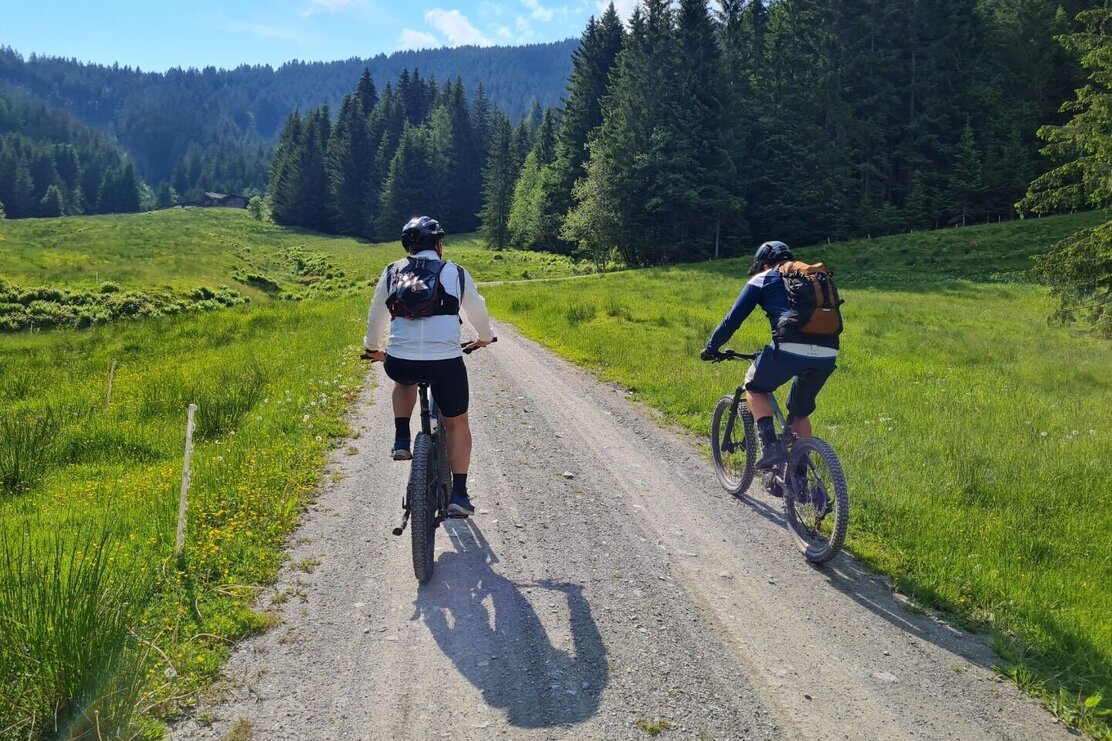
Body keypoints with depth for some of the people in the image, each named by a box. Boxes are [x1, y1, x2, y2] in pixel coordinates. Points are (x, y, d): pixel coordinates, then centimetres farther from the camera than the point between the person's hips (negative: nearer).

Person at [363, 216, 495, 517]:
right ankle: (459, 494, 17)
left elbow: (376, 315, 23)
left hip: (399, 363, 2)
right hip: (446, 363, -1)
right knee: (457, 424, 20)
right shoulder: (456, 273, 10)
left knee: (405, 379, 39)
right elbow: (478, 312, 22)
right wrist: (485, 338, 43)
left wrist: (372, 348, 42)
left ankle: (401, 440, 23)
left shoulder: (392, 272, 13)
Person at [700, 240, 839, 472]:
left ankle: (770, 445, 5)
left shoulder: (763, 279, 15)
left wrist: (711, 348, 27)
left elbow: (733, 319, 13)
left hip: (791, 349, -5)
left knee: (754, 386, 22)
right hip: (828, 354, 5)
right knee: (801, 412, 25)